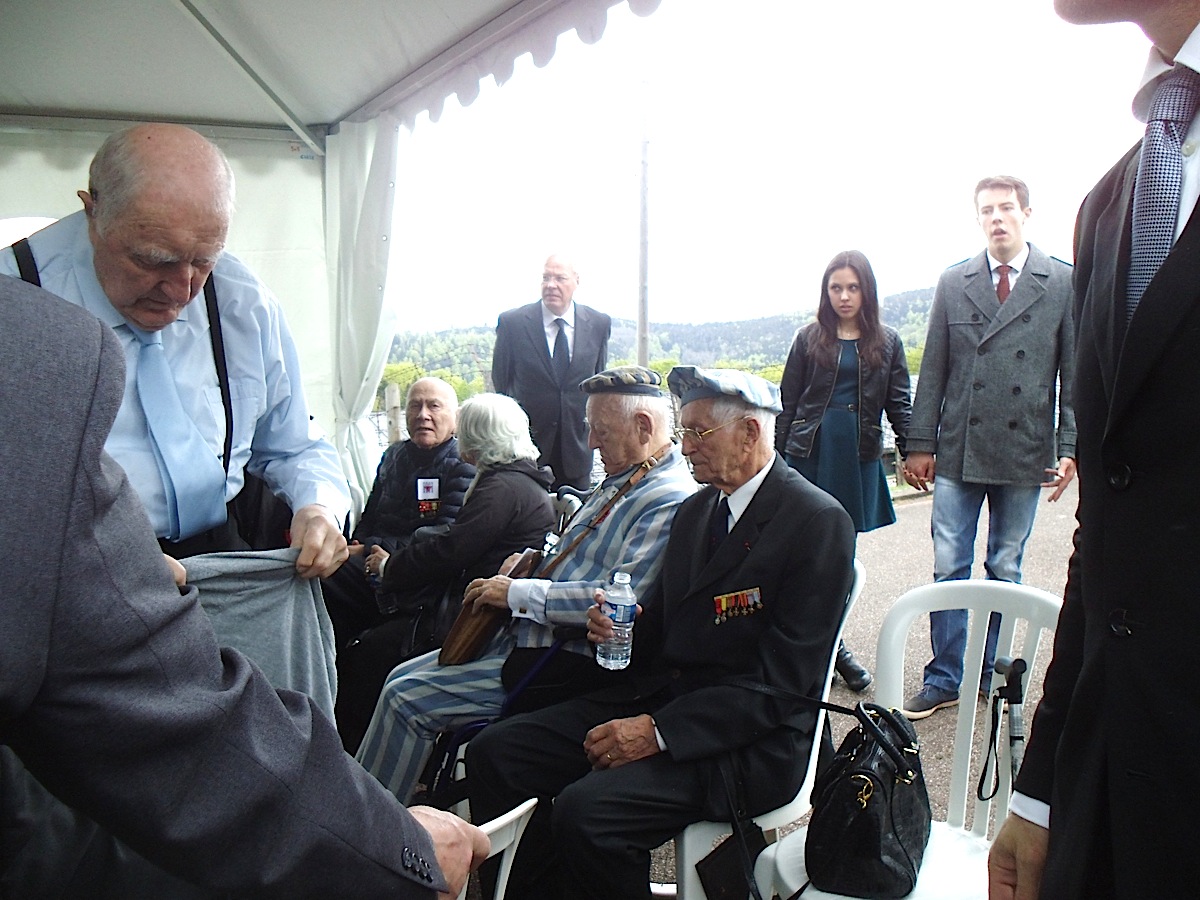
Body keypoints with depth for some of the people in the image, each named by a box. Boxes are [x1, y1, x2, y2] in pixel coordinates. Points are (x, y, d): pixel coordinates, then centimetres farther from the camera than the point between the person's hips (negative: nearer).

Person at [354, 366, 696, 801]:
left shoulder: (671, 500, -17)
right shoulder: (618, 481, 14)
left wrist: (519, 594, -19)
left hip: (565, 664, -10)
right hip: (524, 635, 10)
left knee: (406, 697, -9)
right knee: (402, 678, 9)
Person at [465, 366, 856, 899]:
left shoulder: (819, 522, -12)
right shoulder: (694, 511, 14)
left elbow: (781, 679, -17)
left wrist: (658, 731, -22)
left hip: (746, 740, -7)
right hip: (655, 695, 8)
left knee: (585, 811, -28)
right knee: (493, 753, -5)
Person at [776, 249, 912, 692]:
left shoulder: (887, 342, 8)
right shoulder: (809, 338, 5)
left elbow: (899, 405, 6)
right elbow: (788, 403, 6)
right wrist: (775, 457, 2)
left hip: (860, 456, 1)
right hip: (810, 452, -1)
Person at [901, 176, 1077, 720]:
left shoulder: (1063, 283, 3)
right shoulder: (953, 283, 7)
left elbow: (1074, 373, 2)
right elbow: (934, 370, 6)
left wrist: (1070, 448, -5)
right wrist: (920, 443, 3)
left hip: (1024, 451, 0)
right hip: (959, 450, 1)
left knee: (1006, 568, 11)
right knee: (948, 567, 1)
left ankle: (992, 673, 27)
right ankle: (945, 679, 12)